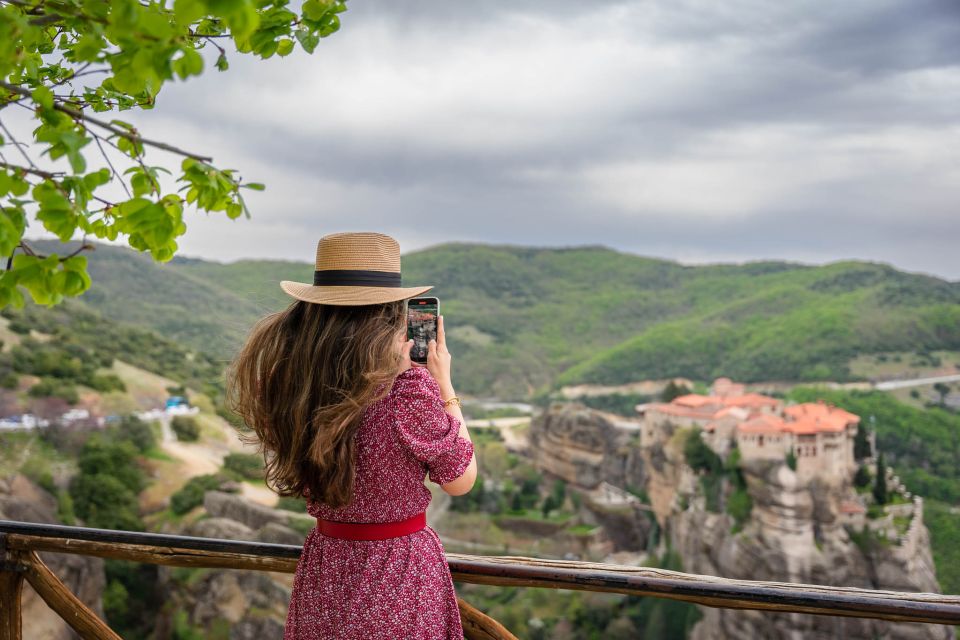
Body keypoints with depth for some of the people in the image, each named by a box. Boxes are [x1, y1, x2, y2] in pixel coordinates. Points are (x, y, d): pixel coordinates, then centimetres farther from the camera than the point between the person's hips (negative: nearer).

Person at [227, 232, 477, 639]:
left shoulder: (289, 384, -9)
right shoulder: (410, 392, -25)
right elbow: (460, 480, -8)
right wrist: (444, 384, -1)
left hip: (324, 573, 5)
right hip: (400, 575, -5)